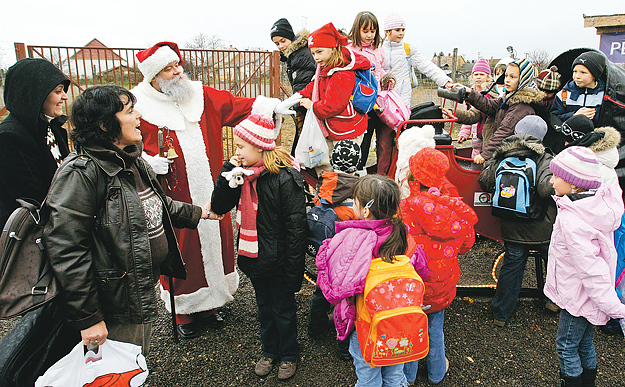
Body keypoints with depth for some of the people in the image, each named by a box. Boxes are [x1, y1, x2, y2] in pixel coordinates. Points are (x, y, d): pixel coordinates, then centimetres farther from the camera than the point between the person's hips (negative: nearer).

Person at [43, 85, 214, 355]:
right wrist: (87, 317, -22)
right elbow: (66, 250, -24)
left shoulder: (132, 160, 6)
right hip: (116, 307, -9)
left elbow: (157, 206, 23)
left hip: (145, 290, 9)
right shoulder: (82, 172, -22)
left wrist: (198, 213, 29)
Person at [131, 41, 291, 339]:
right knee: (181, 252, 5)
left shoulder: (200, 95, 7)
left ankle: (209, 305, 35)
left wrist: (272, 105, -8)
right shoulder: (139, 107, -5)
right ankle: (184, 313, 28)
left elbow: (235, 105, 4)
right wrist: (148, 164, -20)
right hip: (173, 199, -4)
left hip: (210, 194, 5)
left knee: (214, 244, 14)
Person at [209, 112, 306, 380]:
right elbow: (219, 206, 0)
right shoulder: (242, 173, -1)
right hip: (254, 257, 6)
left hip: (277, 261, -6)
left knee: (283, 310, 14)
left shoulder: (285, 178, -22)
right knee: (264, 308, 23)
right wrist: (227, 172, -13)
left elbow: (296, 228, -20)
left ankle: (289, 355, 37)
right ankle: (270, 352, 44)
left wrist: (293, 273, -19)